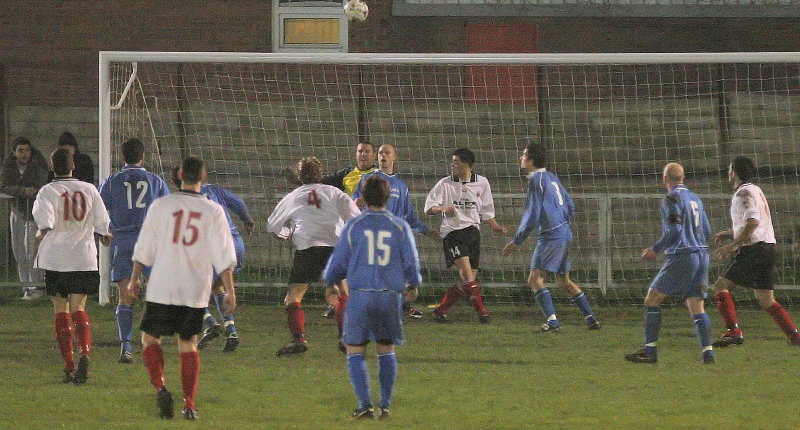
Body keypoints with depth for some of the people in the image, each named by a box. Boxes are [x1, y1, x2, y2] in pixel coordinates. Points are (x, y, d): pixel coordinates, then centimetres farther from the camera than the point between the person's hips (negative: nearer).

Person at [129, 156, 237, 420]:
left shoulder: (161, 205, -2)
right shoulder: (214, 211, -1)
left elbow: (144, 249, 2)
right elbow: (224, 258, -3)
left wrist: (134, 279, 14)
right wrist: (230, 292, 2)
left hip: (162, 288, -1)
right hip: (196, 290, 1)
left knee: (150, 338, 11)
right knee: (188, 344, 11)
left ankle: (160, 388, -12)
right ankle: (189, 404, 3)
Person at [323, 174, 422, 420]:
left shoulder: (353, 226, 0)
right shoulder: (400, 227, 2)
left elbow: (338, 264, 4)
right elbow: (412, 263, 4)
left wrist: (330, 281, 27)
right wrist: (413, 286, 26)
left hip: (360, 296, -2)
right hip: (391, 297, 2)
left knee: (355, 353, 5)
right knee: (386, 351, 15)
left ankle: (365, 404, -9)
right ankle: (385, 404, 8)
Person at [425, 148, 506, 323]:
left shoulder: (481, 183, 8)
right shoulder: (445, 184, 1)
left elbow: (486, 210, 18)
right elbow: (429, 207, -1)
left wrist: (495, 226, 5)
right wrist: (442, 208, -21)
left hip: (473, 230, 4)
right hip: (452, 231, -4)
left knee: (470, 278, 1)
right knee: (465, 269, -22)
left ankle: (440, 310, 15)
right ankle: (482, 311, -20)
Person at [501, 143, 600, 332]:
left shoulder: (536, 180, -12)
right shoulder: (551, 177, 15)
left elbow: (532, 216, -16)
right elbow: (570, 206, 21)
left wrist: (516, 242, -9)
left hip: (551, 236, -9)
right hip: (565, 234, 9)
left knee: (535, 279, -12)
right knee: (564, 281, 19)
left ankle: (552, 322, -22)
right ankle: (591, 320, 21)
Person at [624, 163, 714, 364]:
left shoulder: (672, 199, -7)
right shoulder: (695, 198, 17)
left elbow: (674, 230, -16)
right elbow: (707, 231, 19)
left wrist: (655, 249, -6)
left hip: (682, 257, -7)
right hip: (702, 255, 7)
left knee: (652, 299, 1)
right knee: (697, 308, 6)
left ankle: (650, 350, -3)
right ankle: (707, 352, -7)